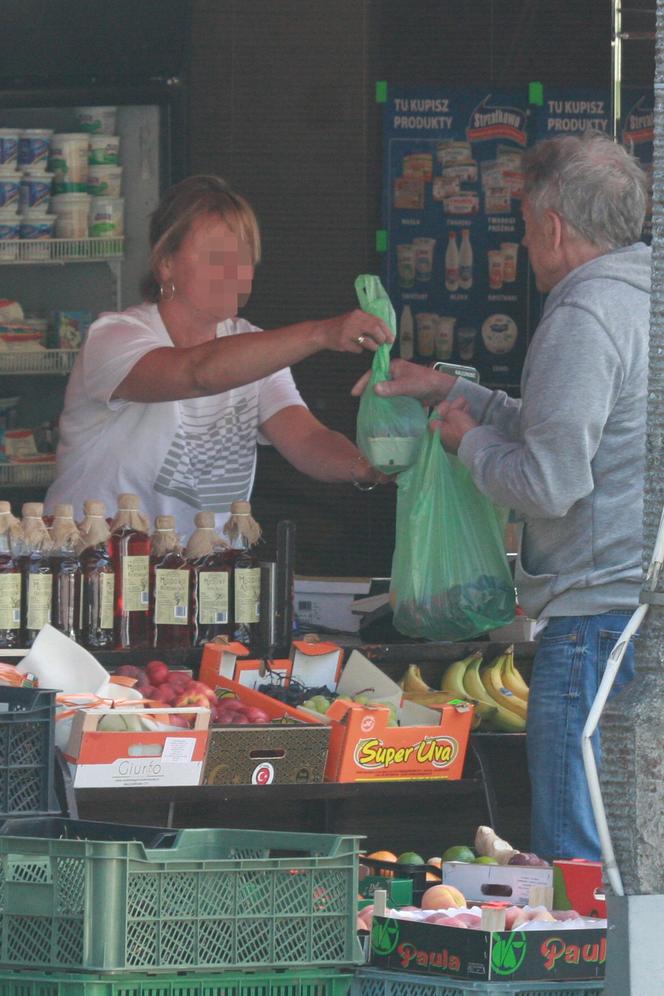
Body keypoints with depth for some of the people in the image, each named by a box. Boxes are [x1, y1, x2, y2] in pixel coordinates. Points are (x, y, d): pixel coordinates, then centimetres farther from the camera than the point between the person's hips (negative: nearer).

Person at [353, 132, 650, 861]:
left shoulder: (583, 316, -12)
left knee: (575, 863, -6)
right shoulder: (642, 296, 17)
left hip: (599, 615, -9)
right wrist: (452, 393, 32)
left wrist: (472, 443, 2)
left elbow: (550, 482, -17)